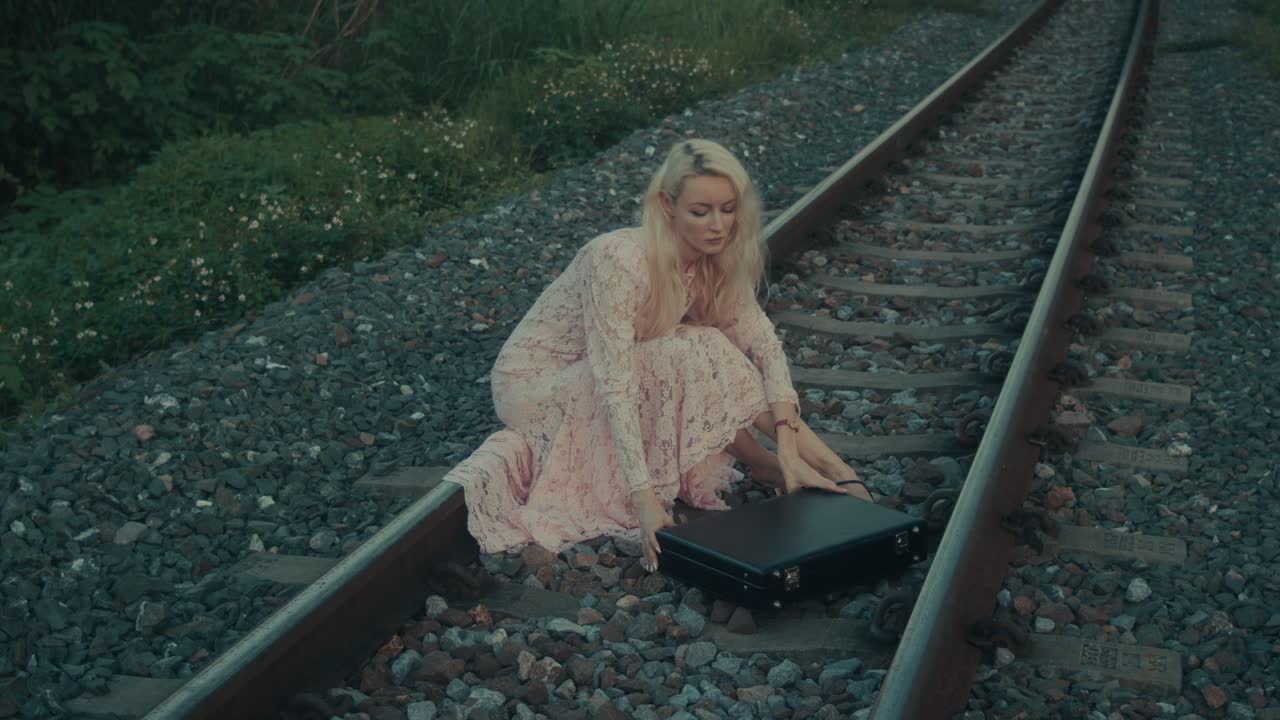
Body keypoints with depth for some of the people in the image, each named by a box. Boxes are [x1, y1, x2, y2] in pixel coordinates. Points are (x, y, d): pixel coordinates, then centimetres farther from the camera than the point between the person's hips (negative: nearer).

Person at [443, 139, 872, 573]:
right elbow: (614, 384, -36)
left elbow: (765, 346, -12)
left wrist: (789, 448, -24)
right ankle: (762, 466, -7)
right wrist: (644, 497, -40)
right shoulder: (622, 261, -32)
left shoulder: (717, 260, -10)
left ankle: (833, 469, -7)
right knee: (691, 355, -27)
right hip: (535, 385, -7)